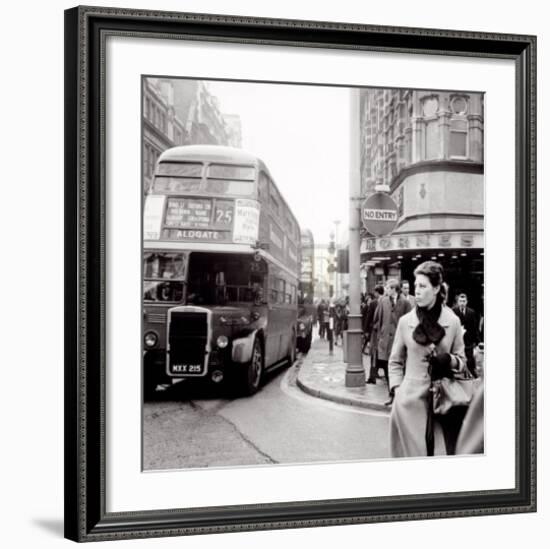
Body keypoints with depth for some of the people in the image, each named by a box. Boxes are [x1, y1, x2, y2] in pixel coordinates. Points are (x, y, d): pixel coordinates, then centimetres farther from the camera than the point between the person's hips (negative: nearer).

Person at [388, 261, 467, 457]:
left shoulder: (452, 321, 2)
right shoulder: (405, 321, 3)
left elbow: (462, 360, 11)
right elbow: (395, 361, 12)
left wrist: (450, 361, -11)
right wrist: (397, 389, 1)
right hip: (411, 399, 0)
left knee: (454, 449, 2)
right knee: (413, 451, 1)